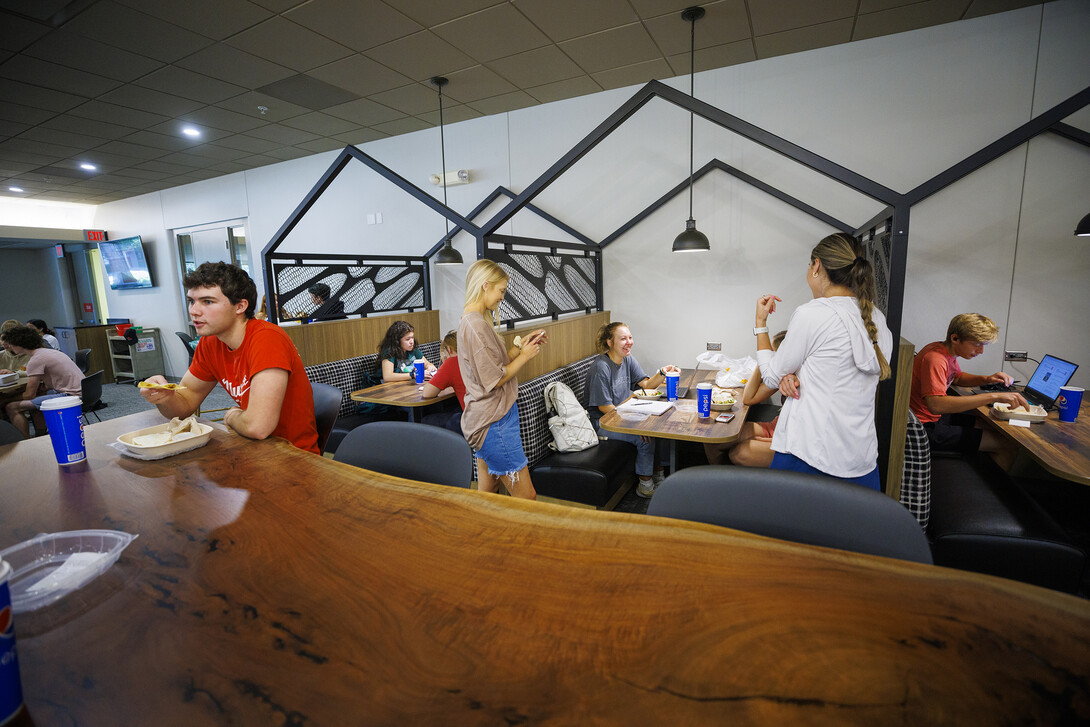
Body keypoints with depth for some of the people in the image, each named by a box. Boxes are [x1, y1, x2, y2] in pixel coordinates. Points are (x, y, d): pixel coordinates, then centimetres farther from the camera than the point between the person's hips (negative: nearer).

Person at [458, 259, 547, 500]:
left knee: (486, 494, 19)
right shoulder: (476, 325, -20)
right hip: (494, 421, -11)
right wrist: (524, 355, -8)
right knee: (526, 497, -3)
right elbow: (494, 380, -20)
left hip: (486, 418, 11)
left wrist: (521, 345, 8)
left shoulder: (471, 320, 13)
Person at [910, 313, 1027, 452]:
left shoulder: (945, 350, 6)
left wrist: (986, 379, 6)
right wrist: (993, 396, -37)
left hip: (935, 417, 11)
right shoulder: (935, 359, -25)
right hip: (925, 428, -10)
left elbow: (958, 377, 27)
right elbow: (935, 405, -39)